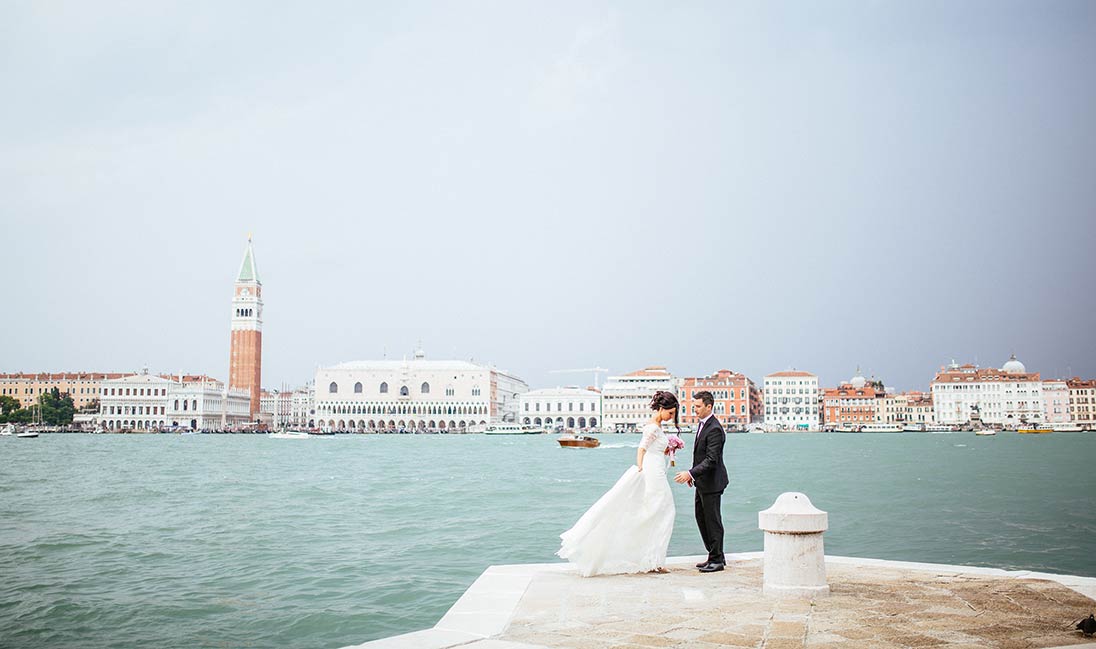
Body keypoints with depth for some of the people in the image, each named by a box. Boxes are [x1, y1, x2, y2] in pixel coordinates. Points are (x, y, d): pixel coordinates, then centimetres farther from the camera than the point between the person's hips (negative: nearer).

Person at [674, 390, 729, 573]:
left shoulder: (714, 429, -22)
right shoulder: (703, 424, 10)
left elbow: (711, 460, -26)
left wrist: (691, 473, -29)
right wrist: (692, 475, 18)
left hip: (711, 482, -10)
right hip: (702, 482, 10)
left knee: (712, 520, -1)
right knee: (701, 517, 15)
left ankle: (717, 560, 9)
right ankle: (714, 555, 25)